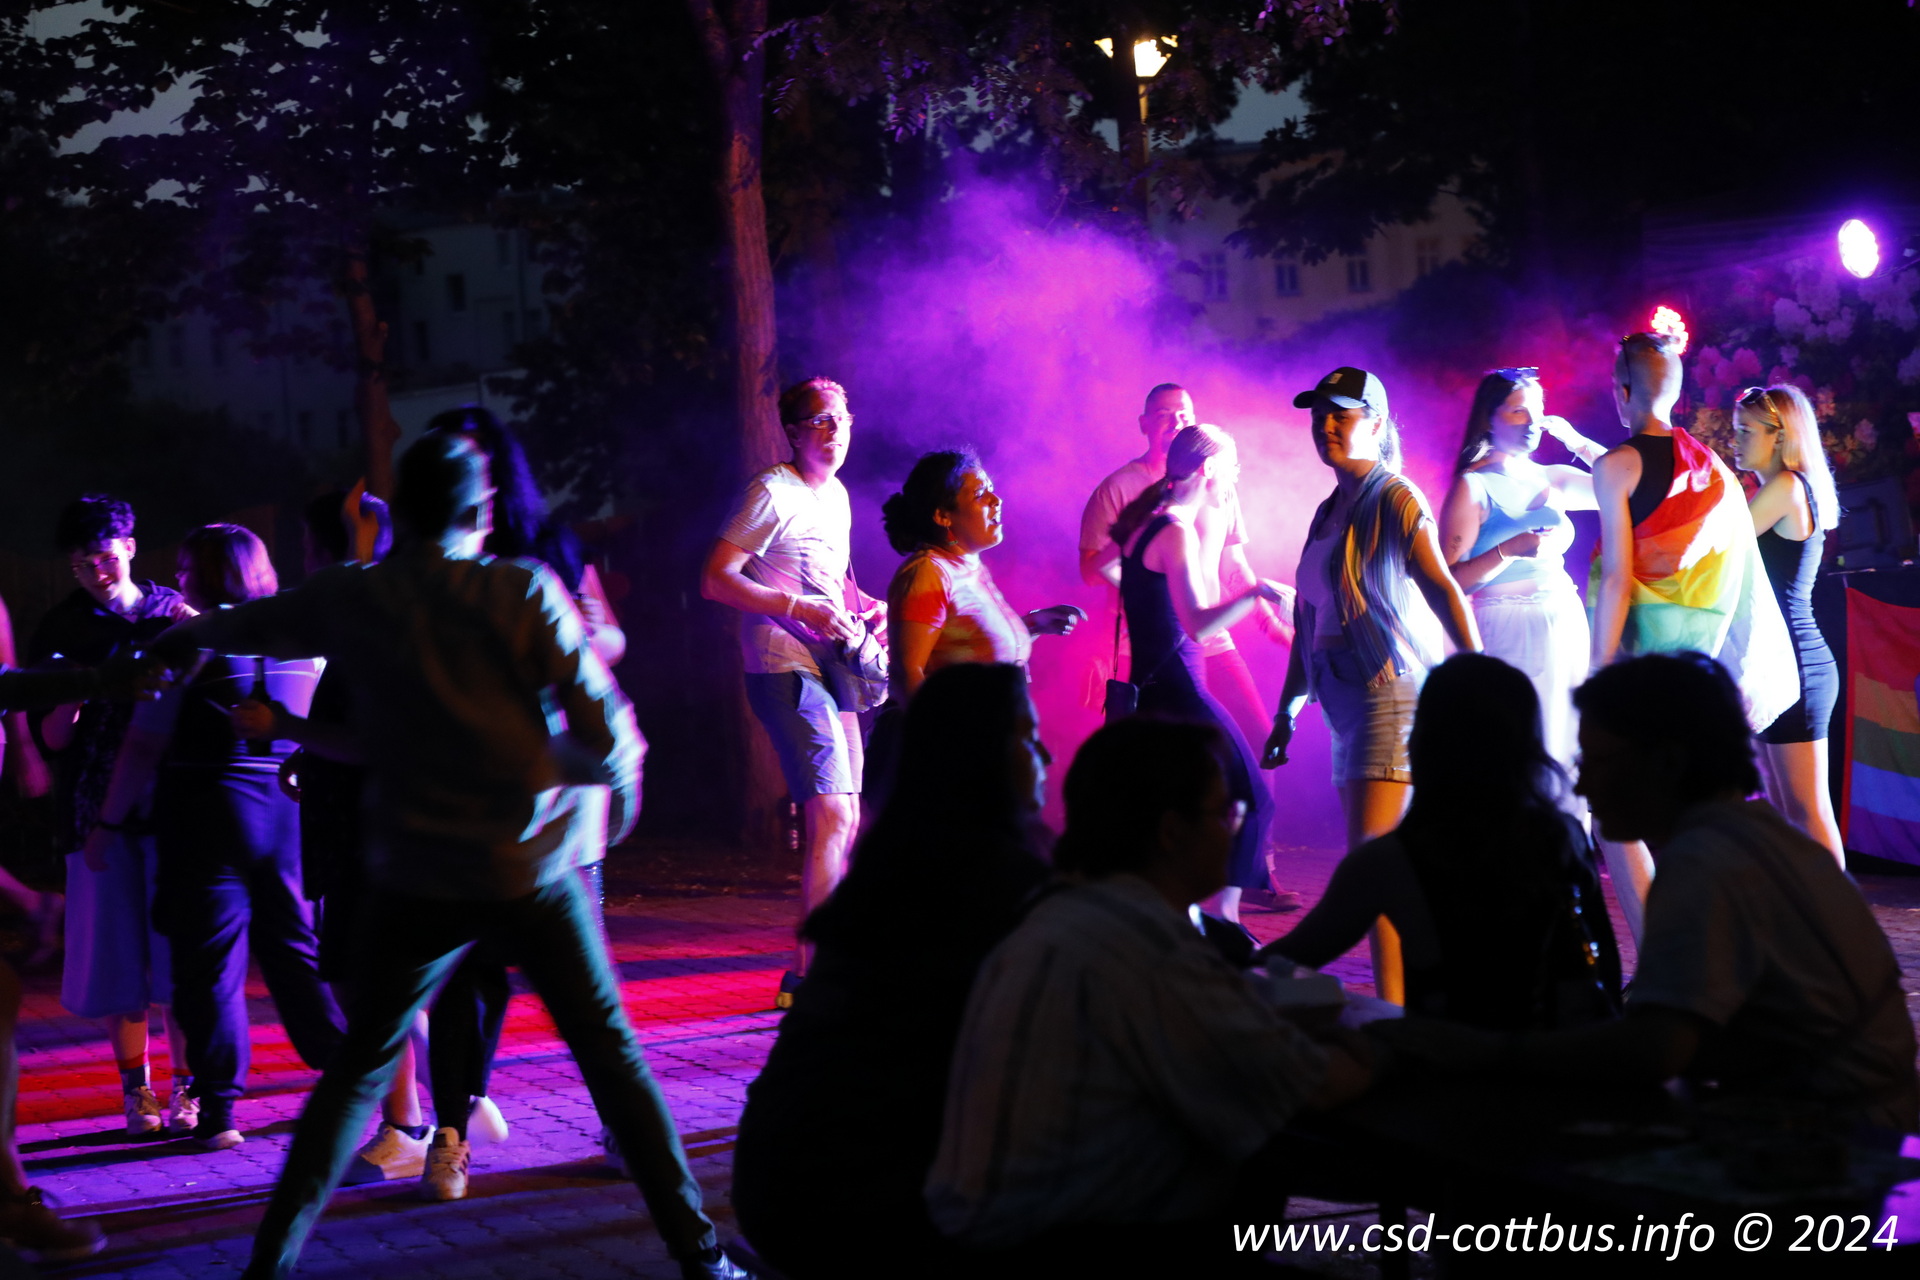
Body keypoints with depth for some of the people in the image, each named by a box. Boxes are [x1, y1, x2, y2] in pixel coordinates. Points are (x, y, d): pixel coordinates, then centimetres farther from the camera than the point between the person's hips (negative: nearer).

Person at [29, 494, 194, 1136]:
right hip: (101, 810, 0)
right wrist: (68, 692, -16)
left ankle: (186, 1089, 5)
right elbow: (54, 739, 1)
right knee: (118, 954, 1)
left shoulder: (175, 613, 8)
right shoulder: (59, 631, 6)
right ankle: (137, 1089, 12)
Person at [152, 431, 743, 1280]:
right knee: (609, 1050, 8)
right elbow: (605, 731, -9)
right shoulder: (525, 591, -7)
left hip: (417, 880, 1)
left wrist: (183, 636, 42)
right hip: (533, 868, -1)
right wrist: (617, 780, 14)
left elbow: (245, 625, 20)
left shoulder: (349, 599, 1)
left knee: (358, 1066, 12)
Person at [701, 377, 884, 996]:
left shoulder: (836, 494, 16)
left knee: (844, 821, 11)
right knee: (833, 816, -17)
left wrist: (866, 607, 10)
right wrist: (802, 609, -22)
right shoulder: (773, 493, -11)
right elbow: (715, 580, -17)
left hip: (830, 668, 9)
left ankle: (813, 966, 21)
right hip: (785, 669, -9)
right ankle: (808, 972, -13)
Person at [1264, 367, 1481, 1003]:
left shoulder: (1395, 500, -6)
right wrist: (1287, 712, 22)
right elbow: (1309, 623, 21)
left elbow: (1443, 590, -17)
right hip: (1348, 704, 8)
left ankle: (1393, 1011, -15)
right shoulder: (1327, 513, 17)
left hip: (1393, 695, -8)